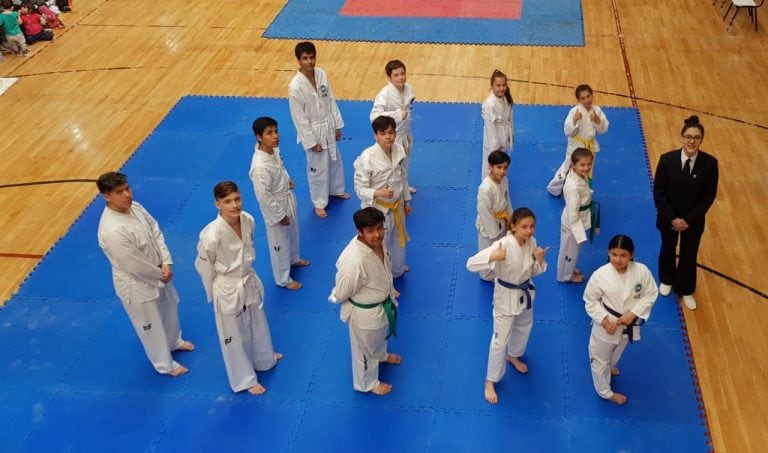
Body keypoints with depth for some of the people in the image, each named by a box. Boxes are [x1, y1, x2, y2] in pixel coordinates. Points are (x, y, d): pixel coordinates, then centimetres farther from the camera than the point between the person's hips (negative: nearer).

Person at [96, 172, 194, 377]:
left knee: (169, 308, 31)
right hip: (137, 285, -8)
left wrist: (166, 263, -12)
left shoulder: (134, 207, -11)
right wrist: (160, 274, -12)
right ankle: (165, 364, 40)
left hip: (158, 272, 8)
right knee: (151, 327, 15)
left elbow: (156, 231, -1)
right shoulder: (112, 231, -37)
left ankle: (174, 342, 60)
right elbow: (136, 266, -28)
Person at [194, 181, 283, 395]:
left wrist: (246, 275, 16)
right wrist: (215, 293, -4)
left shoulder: (248, 220, -14)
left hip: (250, 281, 6)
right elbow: (203, 265, -16)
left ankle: (264, 358, 59)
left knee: (257, 324, 30)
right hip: (228, 290, -6)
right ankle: (245, 379, 38)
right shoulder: (212, 234, -33)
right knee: (233, 337, 16)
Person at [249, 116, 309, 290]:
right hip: (275, 207, -8)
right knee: (279, 244, 14)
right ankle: (283, 279, 36)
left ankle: (294, 259, 59)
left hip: (288, 199, 8)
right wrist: (280, 215, -19)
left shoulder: (274, 149, -10)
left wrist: (287, 180, -1)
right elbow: (264, 197, -29)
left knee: (293, 233, 31)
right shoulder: (260, 167, -37)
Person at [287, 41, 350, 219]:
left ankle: (336, 190, 51)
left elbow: (331, 100, 3)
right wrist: (311, 142, -15)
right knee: (318, 169, 10)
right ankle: (319, 203, 31)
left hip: (328, 127, 6)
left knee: (335, 161, 25)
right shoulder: (295, 86, -26)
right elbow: (299, 118, -20)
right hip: (313, 131, -6)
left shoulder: (321, 74, -8)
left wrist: (337, 125, 7)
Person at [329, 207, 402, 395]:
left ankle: (381, 355, 70)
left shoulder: (378, 242, -17)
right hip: (365, 312, -7)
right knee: (365, 348, 22)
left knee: (380, 337, 37)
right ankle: (367, 382, 49)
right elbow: (342, 292, -26)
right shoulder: (354, 260, -43)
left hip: (383, 303, 7)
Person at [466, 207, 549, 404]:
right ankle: (490, 381, 24)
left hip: (525, 292, 6)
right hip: (506, 296, -6)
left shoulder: (532, 242, -13)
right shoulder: (503, 245, -32)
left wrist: (540, 260, -20)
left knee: (523, 328, 30)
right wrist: (493, 257, -51)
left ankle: (513, 356, 61)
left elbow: (534, 272, 1)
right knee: (500, 340, 4)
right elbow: (471, 264, -37)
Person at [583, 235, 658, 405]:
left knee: (617, 352, 33)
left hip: (629, 323, 3)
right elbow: (590, 301, -15)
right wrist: (605, 321, -24)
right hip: (606, 324, -3)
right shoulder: (599, 275, -27)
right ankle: (605, 391, 41)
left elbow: (650, 294, -10)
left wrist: (632, 314, -20)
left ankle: (609, 366, 67)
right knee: (599, 358, 15)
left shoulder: (642, 271, -22)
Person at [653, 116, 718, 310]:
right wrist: (672, 218, -17)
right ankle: (667, 280, 51)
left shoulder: (710, 163, -19)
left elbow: (709, 196, -11)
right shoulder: (667, 159, -20)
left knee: (689, 255, 16)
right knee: (668, 250, 23)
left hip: (693, 220, 0)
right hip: (669, 218, 0)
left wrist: (689, 219, -14)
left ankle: (686, 290, 40)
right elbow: (658, 193, -13)